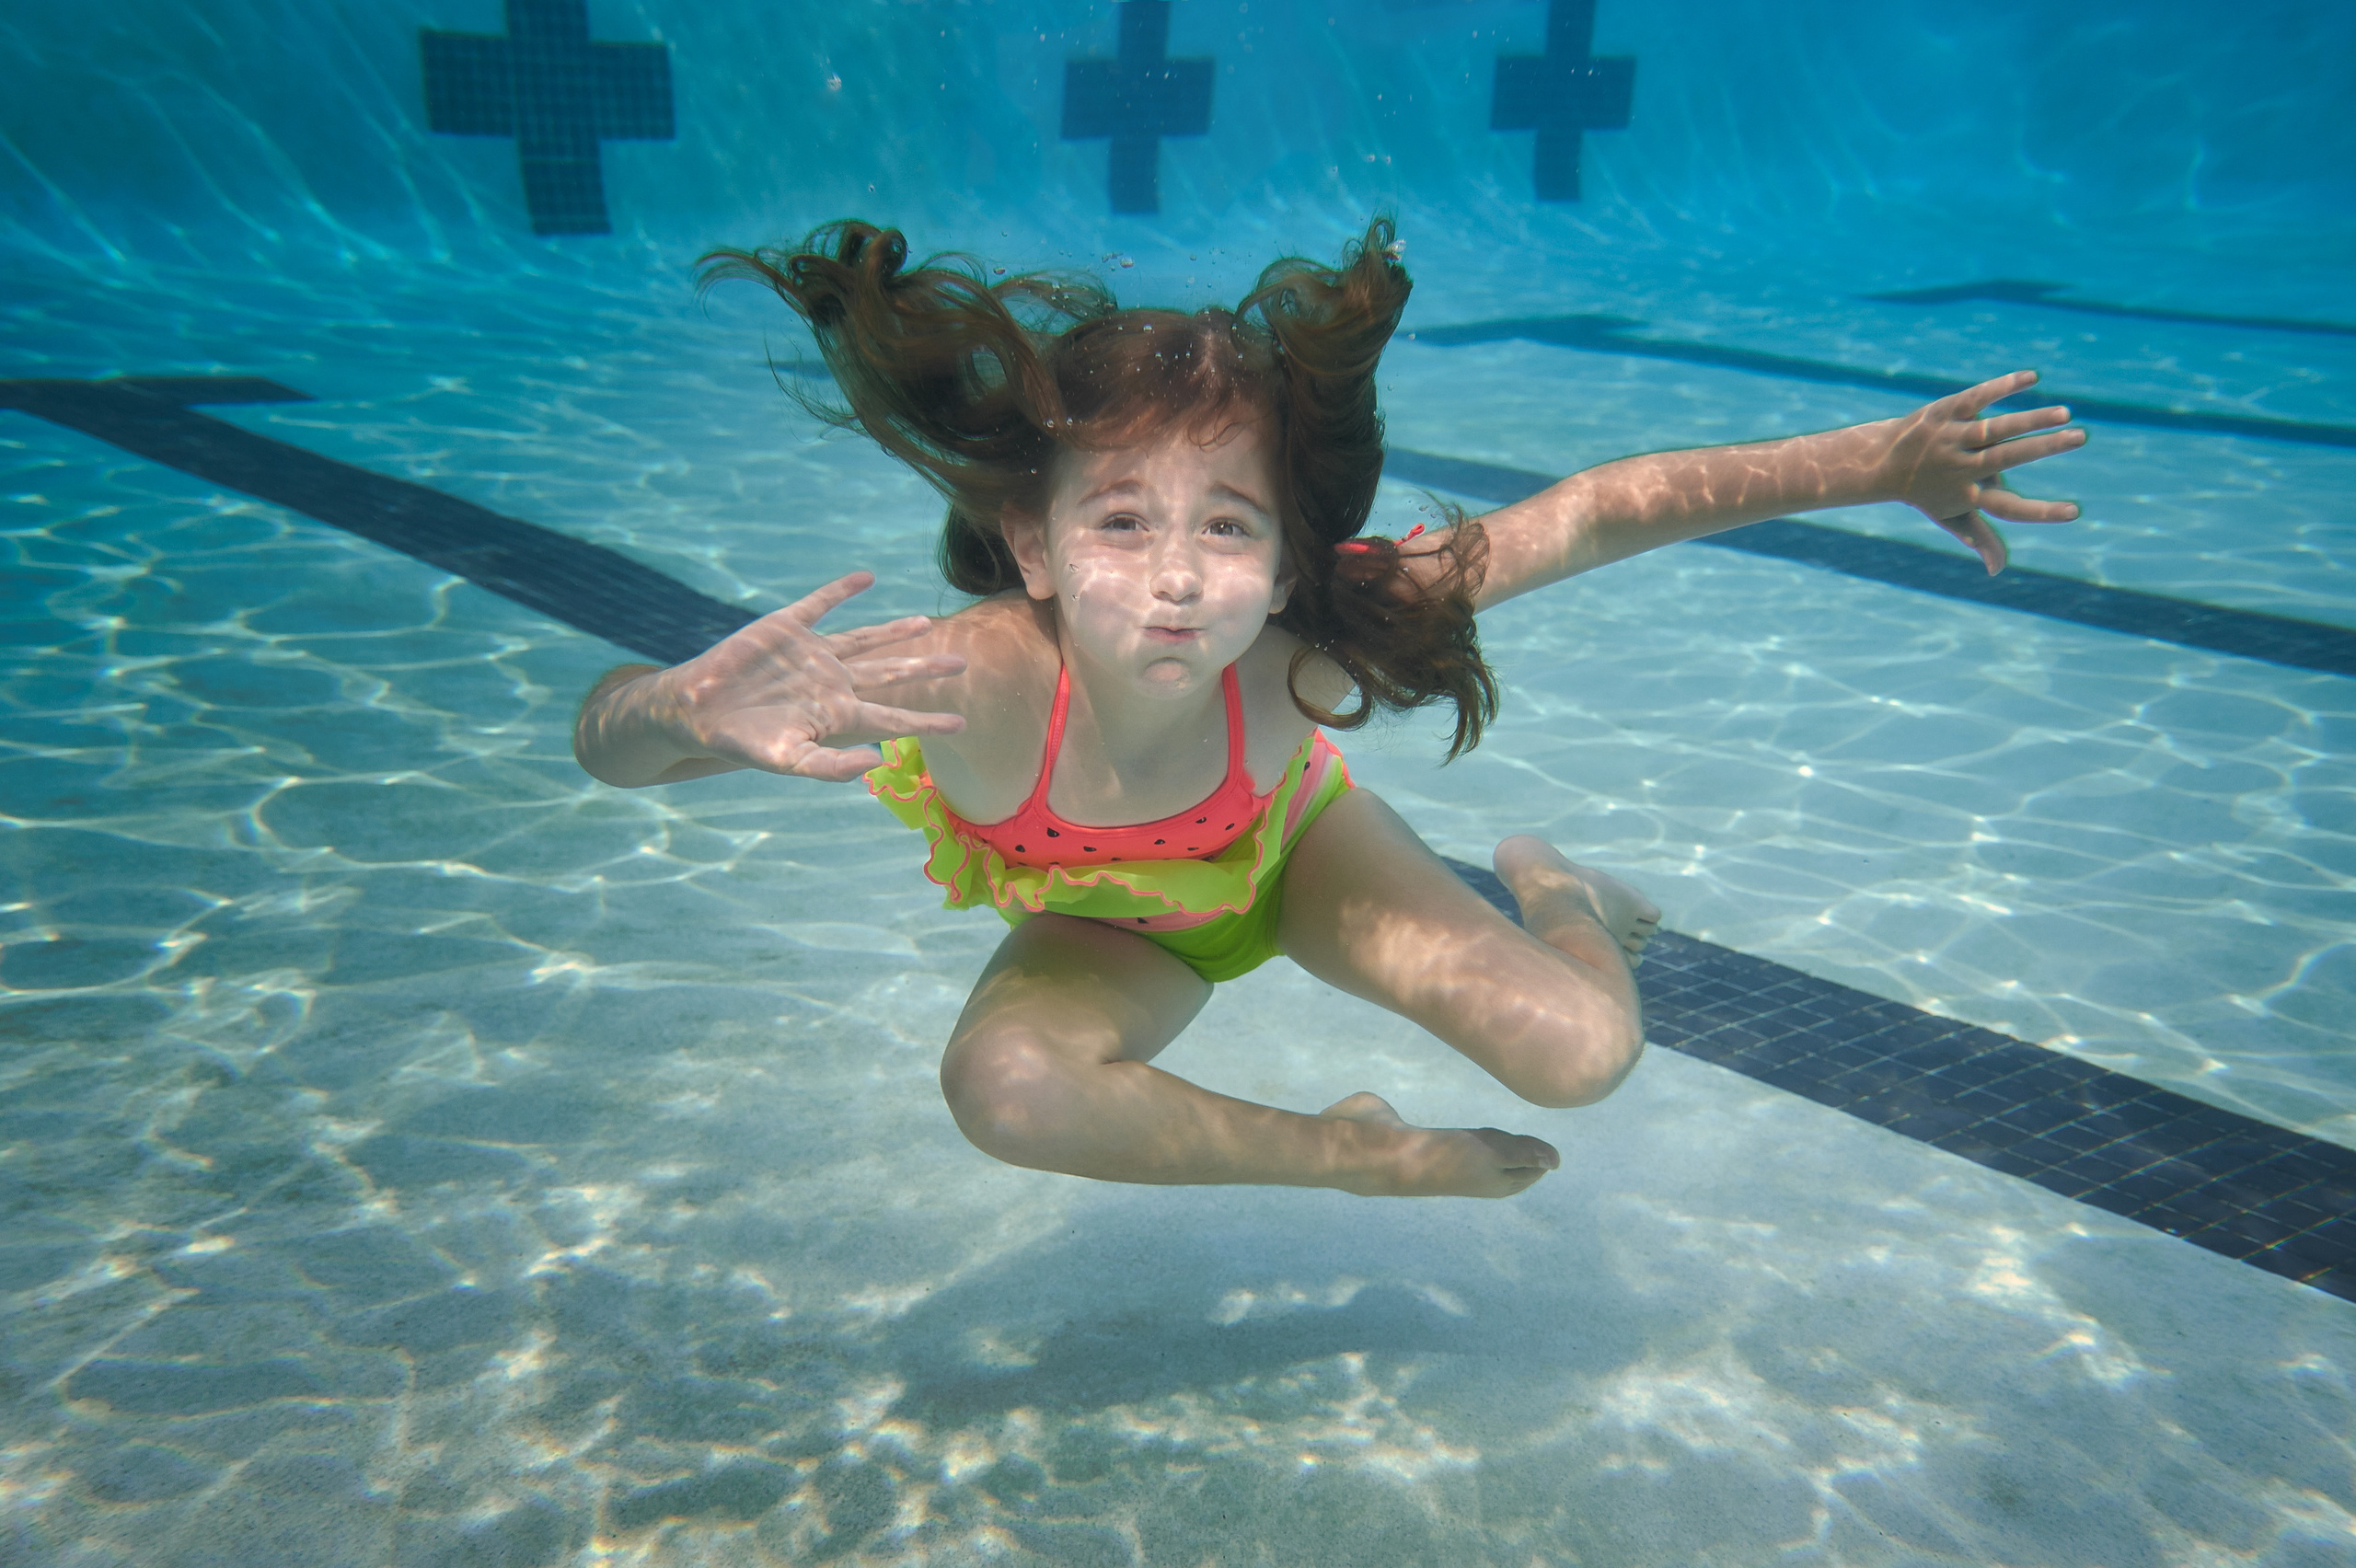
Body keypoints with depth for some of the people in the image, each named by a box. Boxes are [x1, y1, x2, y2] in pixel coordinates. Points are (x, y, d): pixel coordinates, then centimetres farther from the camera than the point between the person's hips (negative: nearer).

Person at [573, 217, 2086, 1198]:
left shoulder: (1303, 627, -40)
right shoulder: (977, 679, -43)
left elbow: (1596, 514, -31)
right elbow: (605, 739, -40)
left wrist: (1874, 463, -32)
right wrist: (693, 709, -64)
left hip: (1287, 843, 1)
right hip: (1105, 921, 0)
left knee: (1586, 1055, -14)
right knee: (1005, 1084, -33)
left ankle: (1547, 886, 26)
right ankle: (1359, 1153, -6)